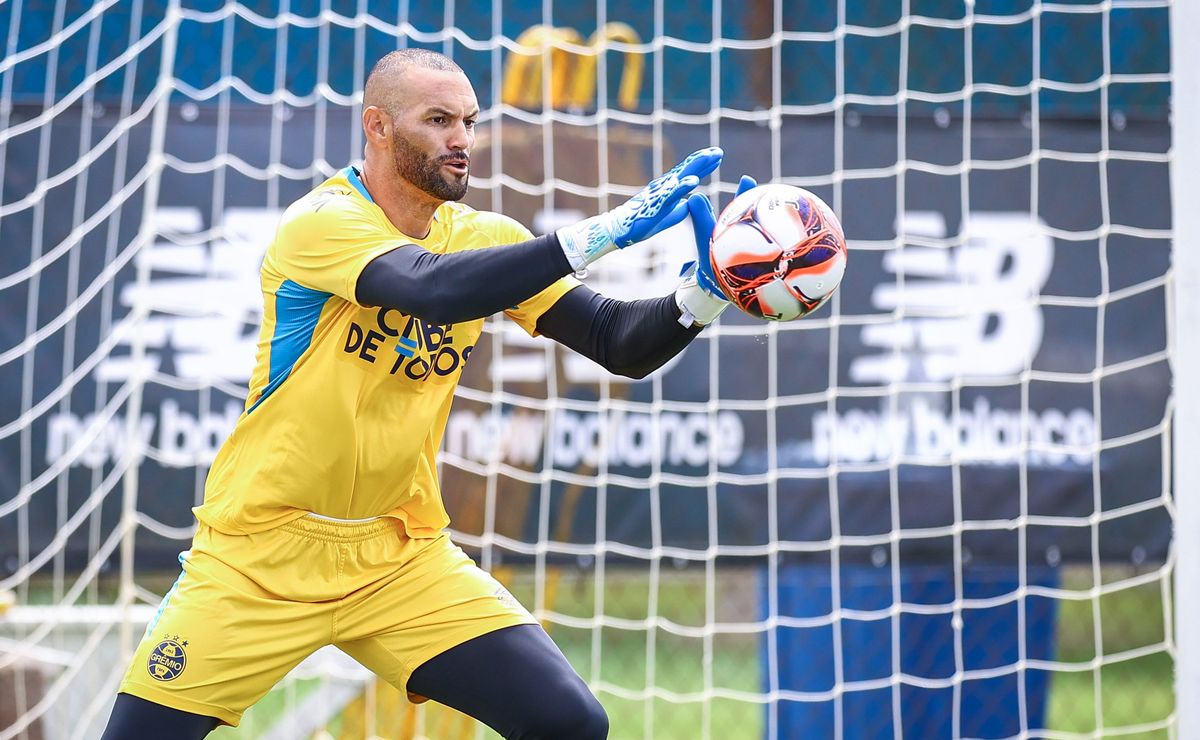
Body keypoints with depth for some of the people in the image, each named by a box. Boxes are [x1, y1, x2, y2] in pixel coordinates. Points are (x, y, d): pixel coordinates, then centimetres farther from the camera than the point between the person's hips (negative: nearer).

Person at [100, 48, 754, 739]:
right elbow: (431, 289, -34)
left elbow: (622, 344, -2)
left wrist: (706, 291, -22)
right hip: (259, 554, -4)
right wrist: (600, 234, -38)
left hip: (401, 557, 4)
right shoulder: (323, 221, -15)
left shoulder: (483, 239, 3)